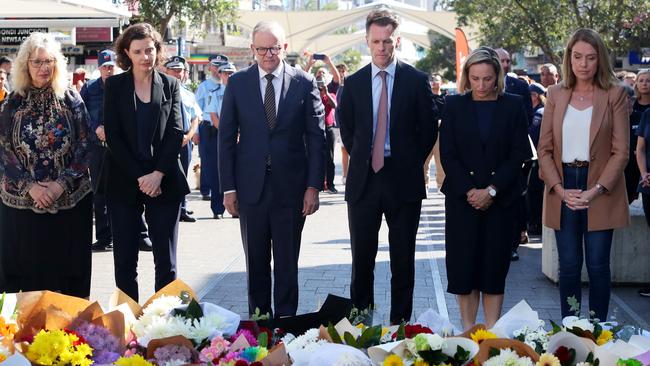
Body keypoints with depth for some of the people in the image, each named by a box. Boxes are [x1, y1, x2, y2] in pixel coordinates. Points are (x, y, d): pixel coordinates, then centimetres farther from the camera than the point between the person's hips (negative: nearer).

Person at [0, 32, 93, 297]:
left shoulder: (71, 99, 1)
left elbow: (84, 146, 0)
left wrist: (62, 183, -11)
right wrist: (30, 186, -11)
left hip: (70, 199, 0)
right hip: (21, 200, 0)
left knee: (68, 266, 3)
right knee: (23, 267, 2)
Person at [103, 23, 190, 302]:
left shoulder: (170, 85, 8)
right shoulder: (114, 85, 4)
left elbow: (176, 133, 2)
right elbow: (112, 135, -2)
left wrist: (158, 174, -10)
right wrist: (138, 177, -9)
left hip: (164, 182, 0)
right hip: (124, 183, 0)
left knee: (166, 260, 1)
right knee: (125, 260, 2)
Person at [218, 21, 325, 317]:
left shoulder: (304, 82, 0)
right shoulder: (238, 83, 3)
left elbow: (316, 137, 0)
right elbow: (226, 137, 4)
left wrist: (314, 185, -5)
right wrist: (228, 187, -1)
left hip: (290, 186, -1)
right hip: (251, 186, 1)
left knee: (287, 262, 6)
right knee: (256, 262, 10)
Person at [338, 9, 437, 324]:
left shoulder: (416, 80, -1)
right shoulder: (354, 82, 5)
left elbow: (429, 128, 5)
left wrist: (411, 163, 3)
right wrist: (361, 159, 10)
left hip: (403, 180, -2)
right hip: (363, 180, 2)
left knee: (403, 259, 5)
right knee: (362, 256, 8)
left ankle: (400, 322, 12)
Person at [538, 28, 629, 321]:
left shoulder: (614, 94, -1)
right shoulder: (555, 94, 7)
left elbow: (621, 151, -4)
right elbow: (544, 149, 6)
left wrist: (596, 190, -15)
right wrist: (559, 189, -8)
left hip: (600, 190, -2)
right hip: (563, 190, 2)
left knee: (598, 266, 0)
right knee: (568, 266, 5)